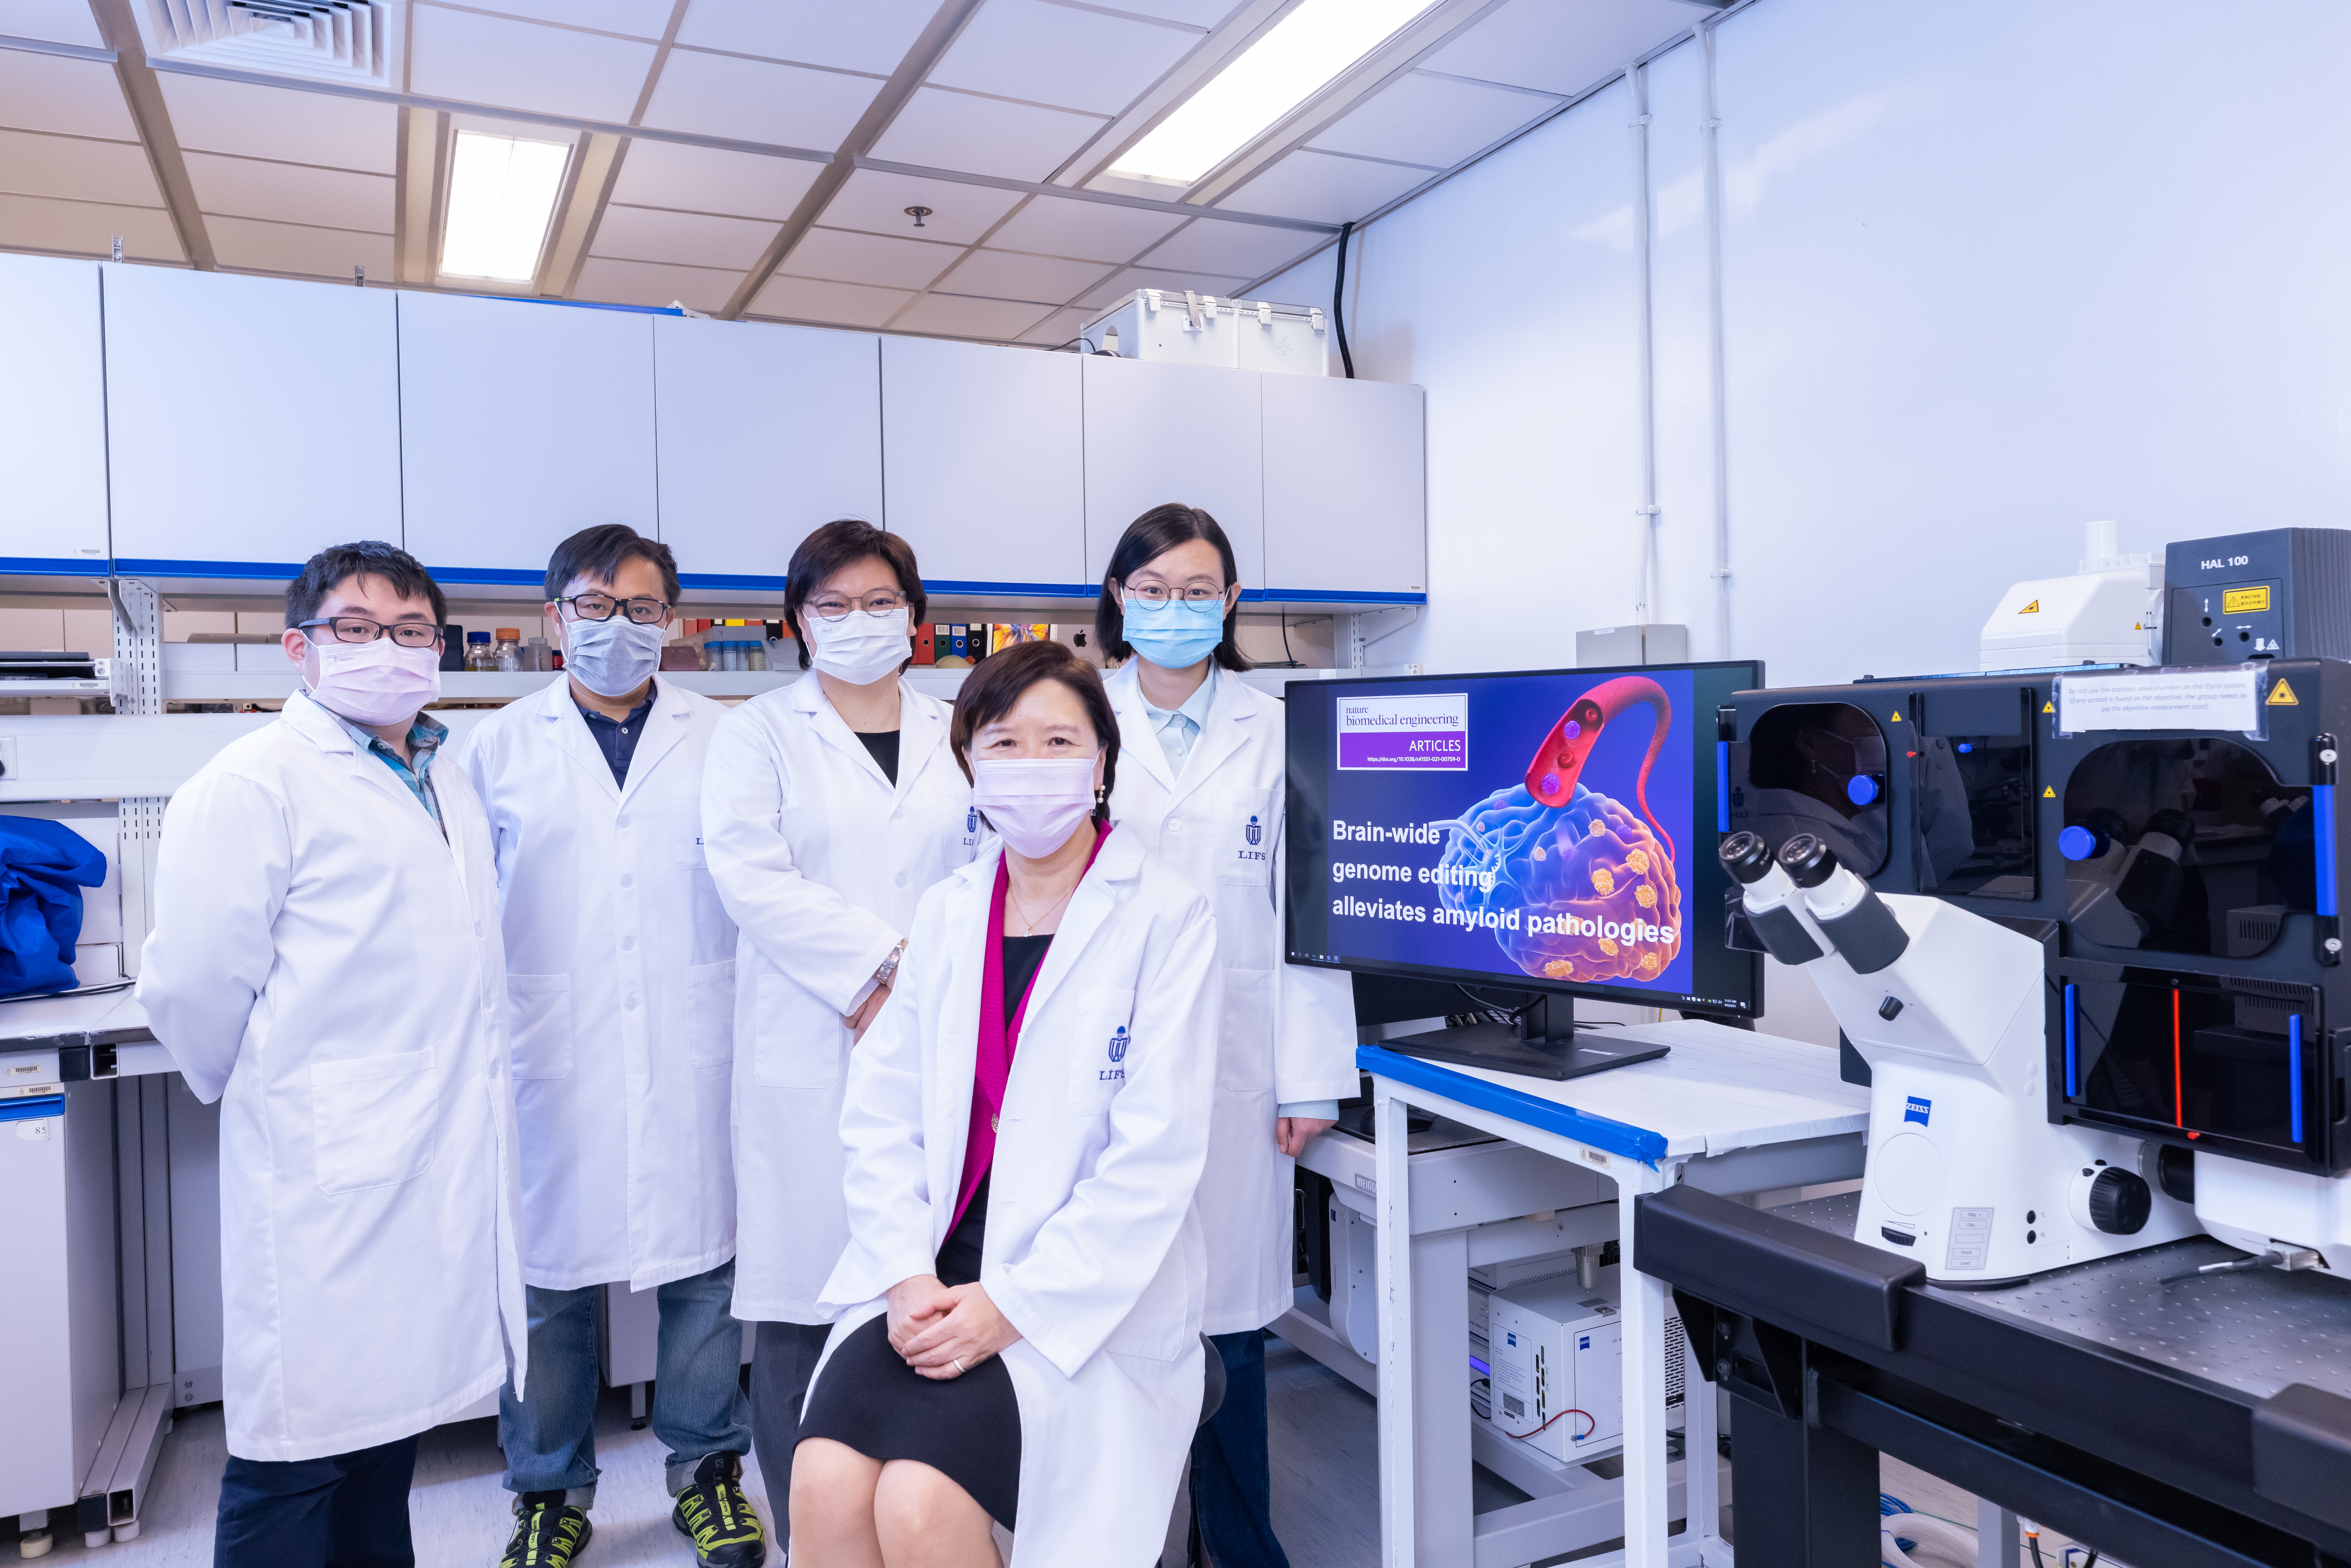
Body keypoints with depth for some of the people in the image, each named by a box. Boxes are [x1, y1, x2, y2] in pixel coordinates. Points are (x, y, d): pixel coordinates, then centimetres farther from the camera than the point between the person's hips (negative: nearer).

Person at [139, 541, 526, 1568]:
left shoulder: (448, 788, 14)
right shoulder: (253, 785, -12)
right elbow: (192, 988, -16)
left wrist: (467, 1108, 13)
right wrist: (266, 1096, -1)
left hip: (443, 1165, 7)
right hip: (327, 1168, -7)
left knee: (387, 1413, 20)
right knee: (301, 1443, 4)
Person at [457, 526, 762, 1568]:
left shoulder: (720, 740, 7)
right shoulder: (498, 749, 7)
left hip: (691, 1055, 0)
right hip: (548, 1056, 0)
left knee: (702, 1265, 8)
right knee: (546, 1273, 8)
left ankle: (706, 1468, 28)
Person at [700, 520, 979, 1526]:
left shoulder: (959, 735, 15)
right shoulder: (759, 734, 8)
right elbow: (752, 876, -6)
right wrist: (888, 955, -11)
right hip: (813, 1055, -2)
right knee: (804, 1308, 0)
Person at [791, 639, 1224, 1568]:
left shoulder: (1166, 918, -6)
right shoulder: (947, 912, 10)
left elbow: (1154, 1159, -11)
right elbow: (881, 1116, 7)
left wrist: (1011, 1305, -15)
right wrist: (908, 1277, -7)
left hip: (1086, 1304, -4)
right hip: (932, 1279, 4)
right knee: (826, 1483, -20)